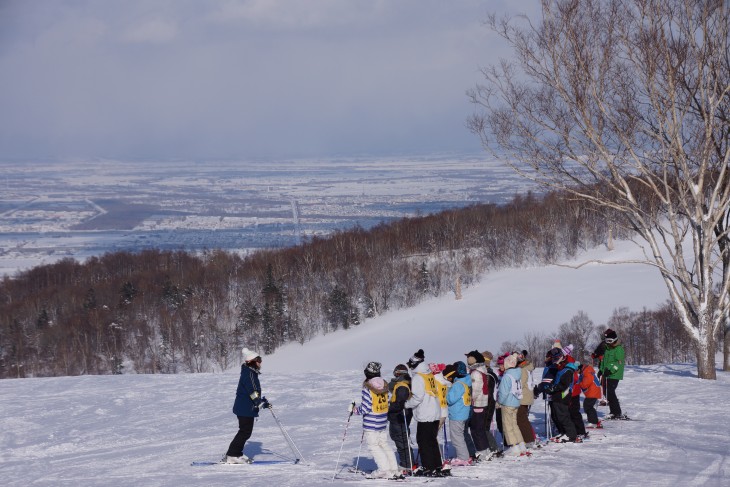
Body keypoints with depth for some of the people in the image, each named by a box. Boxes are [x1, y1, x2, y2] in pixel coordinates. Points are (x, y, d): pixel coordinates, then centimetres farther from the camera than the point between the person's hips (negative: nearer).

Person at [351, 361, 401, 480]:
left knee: (374, 446, 1)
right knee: (384, 445, 16)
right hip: (383, 422, 7)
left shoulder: (367, 389, -18)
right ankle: (394, 469, 16)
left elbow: (365, 408, -18)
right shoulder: (384, 386, 3)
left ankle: (385, 470, -4)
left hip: (371, 424, -7)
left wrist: (354, 409, -2)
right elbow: (387, 404, 10)